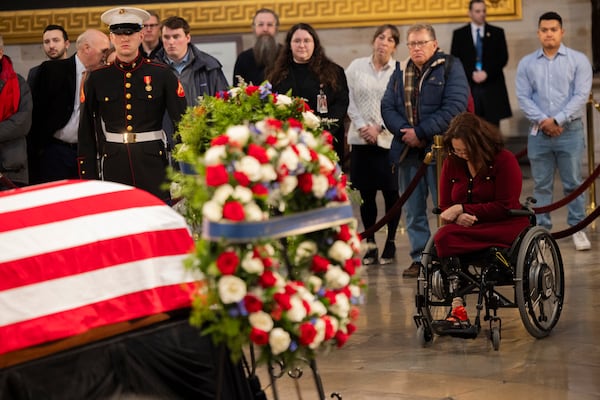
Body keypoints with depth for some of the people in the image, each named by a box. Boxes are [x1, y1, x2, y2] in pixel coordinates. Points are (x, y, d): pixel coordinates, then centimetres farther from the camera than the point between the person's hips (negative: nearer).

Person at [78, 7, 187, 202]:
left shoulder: (162, 74, 1)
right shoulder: (97, 78, 5)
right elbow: (86, 131, 8)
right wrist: (88, 177, 4)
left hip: (153, 163, -1)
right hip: (114, 166, 1)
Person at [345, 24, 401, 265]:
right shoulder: (356, 67, 7)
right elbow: (350, 102, 5)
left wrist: (379, 128, -11)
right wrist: (362, 126, -7)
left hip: (389, 139, -2)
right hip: (361, 139, 2)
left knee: (391, 193, 1)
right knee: (366, 193, 4)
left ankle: (391, 242, 12)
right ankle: (370, 243, 12)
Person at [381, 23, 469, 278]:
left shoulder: (450, 68, -1)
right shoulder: (400, 73, 15)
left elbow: (454, 106, -12)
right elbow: (387, 107, 8)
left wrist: (421, 132, -16)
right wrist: (404, 132, -11)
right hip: (408, 150, 5)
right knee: (413, 210, 8)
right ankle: (419, 258, 15)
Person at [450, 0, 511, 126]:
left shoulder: (497, 32, 11)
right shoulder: (459, 34, 9)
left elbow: (503, 58, 4)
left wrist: (487, 73, -9)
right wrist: (471, 74, -10)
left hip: (491, 87, 1)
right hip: (468, 87, -1)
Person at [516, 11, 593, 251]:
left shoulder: (578, 60, 2)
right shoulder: (526, 64, 8)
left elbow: (581, 95, -6)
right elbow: (523, 97, 2)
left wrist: (557, 120, -13)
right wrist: (543, 121, -11)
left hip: (570, 131, -2)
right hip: (538, 132, 2)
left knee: (573, 183, 0)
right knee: (541, 185, 5)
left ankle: (577, 228, 6)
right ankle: (542, 229, 10)